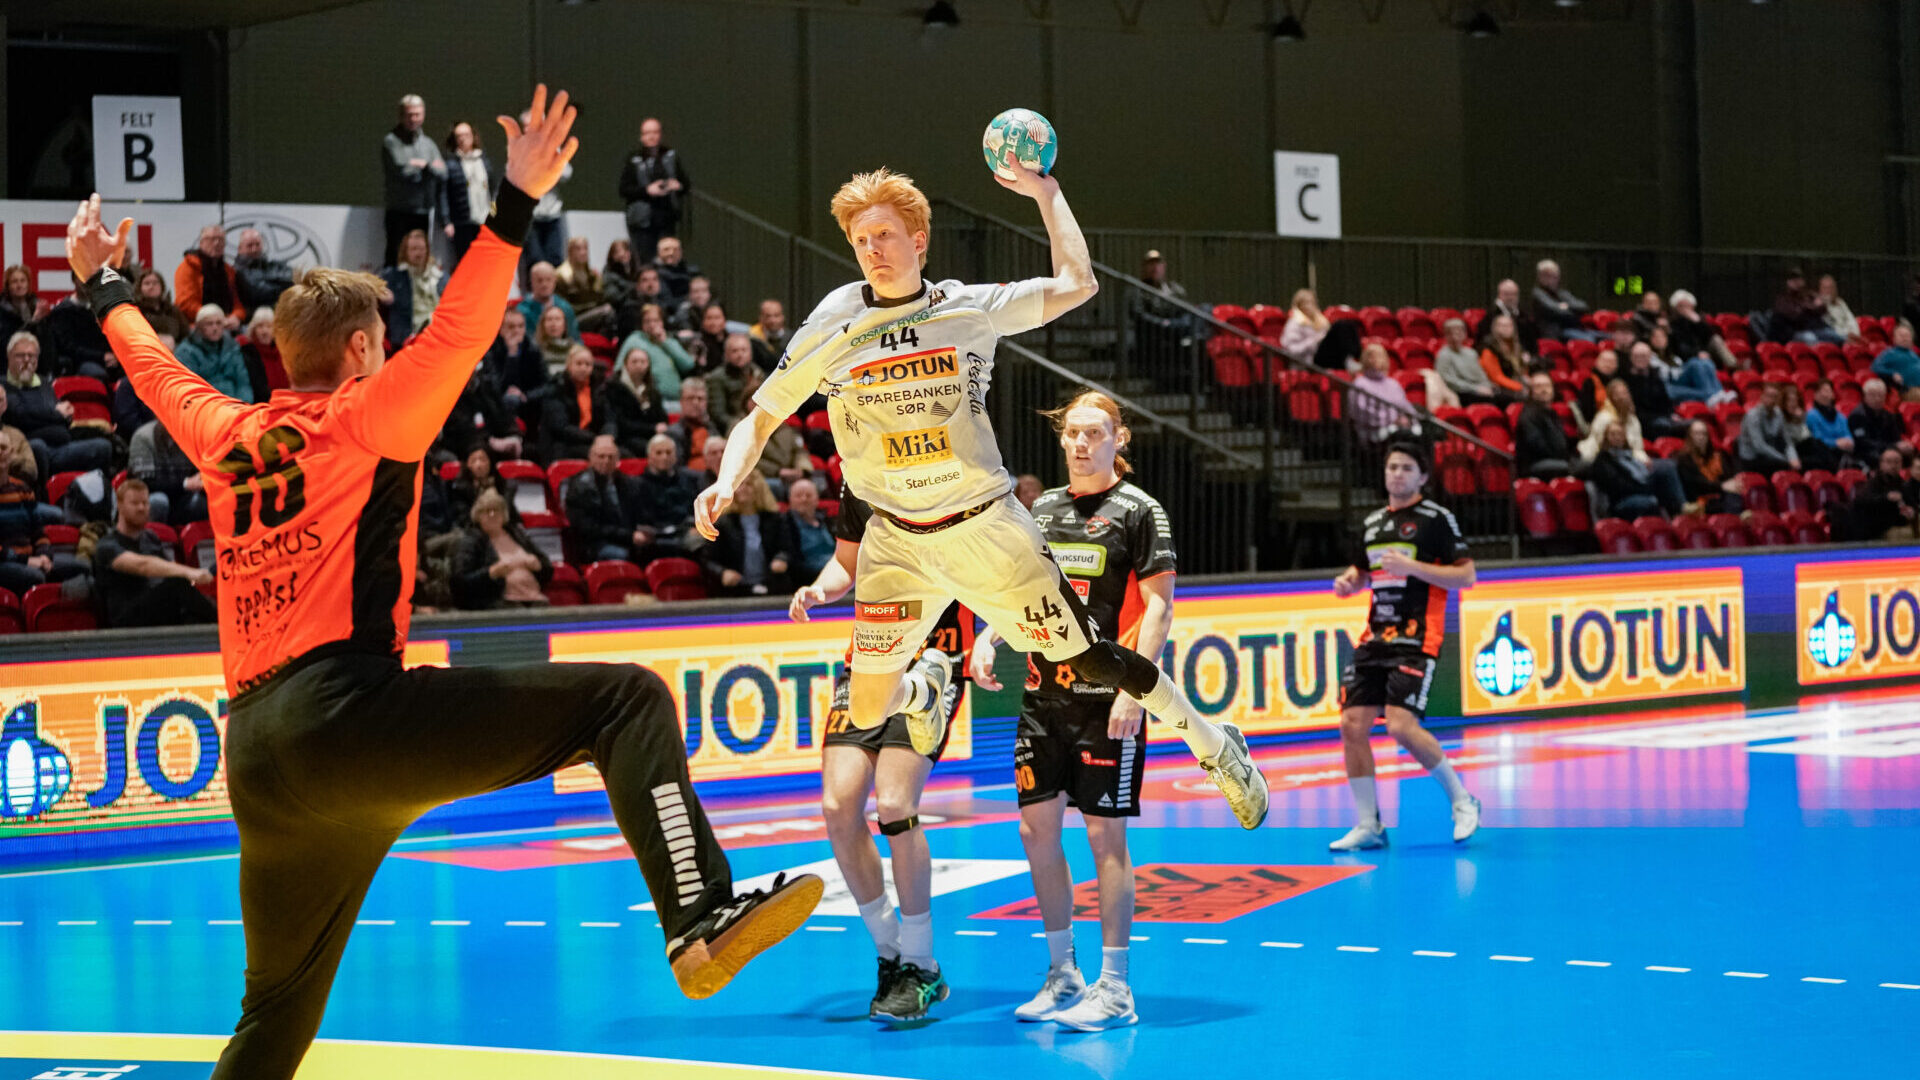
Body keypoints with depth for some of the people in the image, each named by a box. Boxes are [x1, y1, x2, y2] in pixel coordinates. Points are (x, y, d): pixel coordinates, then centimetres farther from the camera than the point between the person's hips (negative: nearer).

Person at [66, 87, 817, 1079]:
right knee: (625, 699, -8)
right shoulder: (362, 421, 4)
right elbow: (459, 331, -9)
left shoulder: (224, 435, 20)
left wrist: (106, 286, 55)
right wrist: (517, 204, -11)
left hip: (258, 754, 7)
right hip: (348, 715, -7)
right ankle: (701, 917, -27)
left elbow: (152, 365, 38)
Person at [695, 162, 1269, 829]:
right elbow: (760, 420, 2)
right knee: (867, 710, 4)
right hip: (896, 542, 2)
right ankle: (921, 696, 43)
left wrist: (1046, 193, -8)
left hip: (984, 529, -1)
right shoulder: (830, 329, -4)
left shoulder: (969, 309, -5)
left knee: (1092, 662, 1)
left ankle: (1216, 747, 22)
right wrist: (728, 480, -16)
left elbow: (1076, 285, -9)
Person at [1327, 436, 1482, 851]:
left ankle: (1462, 800, 1)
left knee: (1402, 726, -19)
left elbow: (1466, 576, -8)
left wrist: (1412, 567, -17)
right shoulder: (1373, 522, 17)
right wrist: (1348, 580, 8)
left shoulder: (1436, 518, -3)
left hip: (1416, 638, -7)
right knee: (1353, 724, -3)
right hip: (1375, 637, 7)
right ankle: (1368, 824, 6)